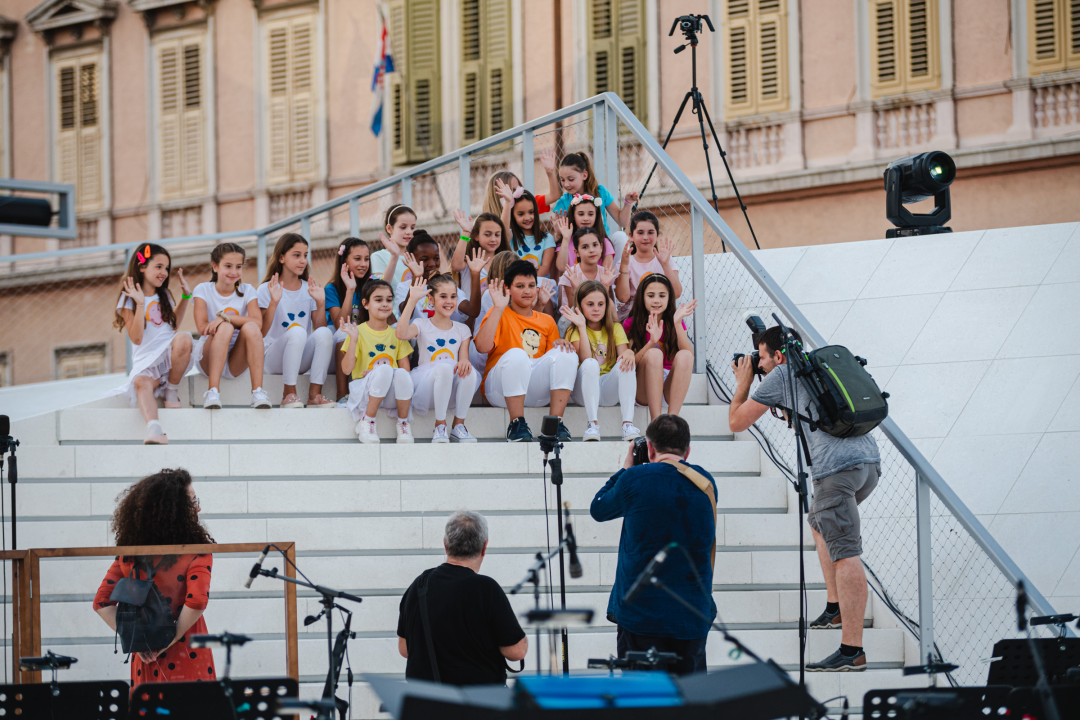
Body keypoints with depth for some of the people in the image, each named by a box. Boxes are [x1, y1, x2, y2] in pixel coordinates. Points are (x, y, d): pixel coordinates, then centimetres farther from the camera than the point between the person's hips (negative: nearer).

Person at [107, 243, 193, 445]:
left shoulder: (164, 295, 19)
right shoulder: (129, 299, 2)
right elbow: (136, 338, -8)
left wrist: (185, 296, 25)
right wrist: (140, 305, -16)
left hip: (170, 354, 3)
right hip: (146, 359, -3)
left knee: (183, 339, -34)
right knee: (141, 382, -39)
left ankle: (172, 391, -14)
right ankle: (154, 430, -63)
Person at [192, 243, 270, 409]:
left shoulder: (247, 291, 5)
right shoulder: (203, 290, 1)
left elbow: (258, 322, -15)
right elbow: (202, 328, -14)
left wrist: (225, 317, -26)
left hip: (237, 363, 2)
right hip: (208, 361, -2)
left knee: (251, 328, -27)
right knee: (225, 328, -31)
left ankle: (258, 391, -33)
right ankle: (213, 391, -40)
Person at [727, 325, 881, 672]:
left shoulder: (781, 375, 8)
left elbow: (736, 421, 15)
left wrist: (743, 383, 30)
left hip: (837, 465, -8)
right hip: (870, 458, 8)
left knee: (845, 552, -12)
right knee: (820, 522, 30)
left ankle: (852, 650, -18)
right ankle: (835, 609, 27)